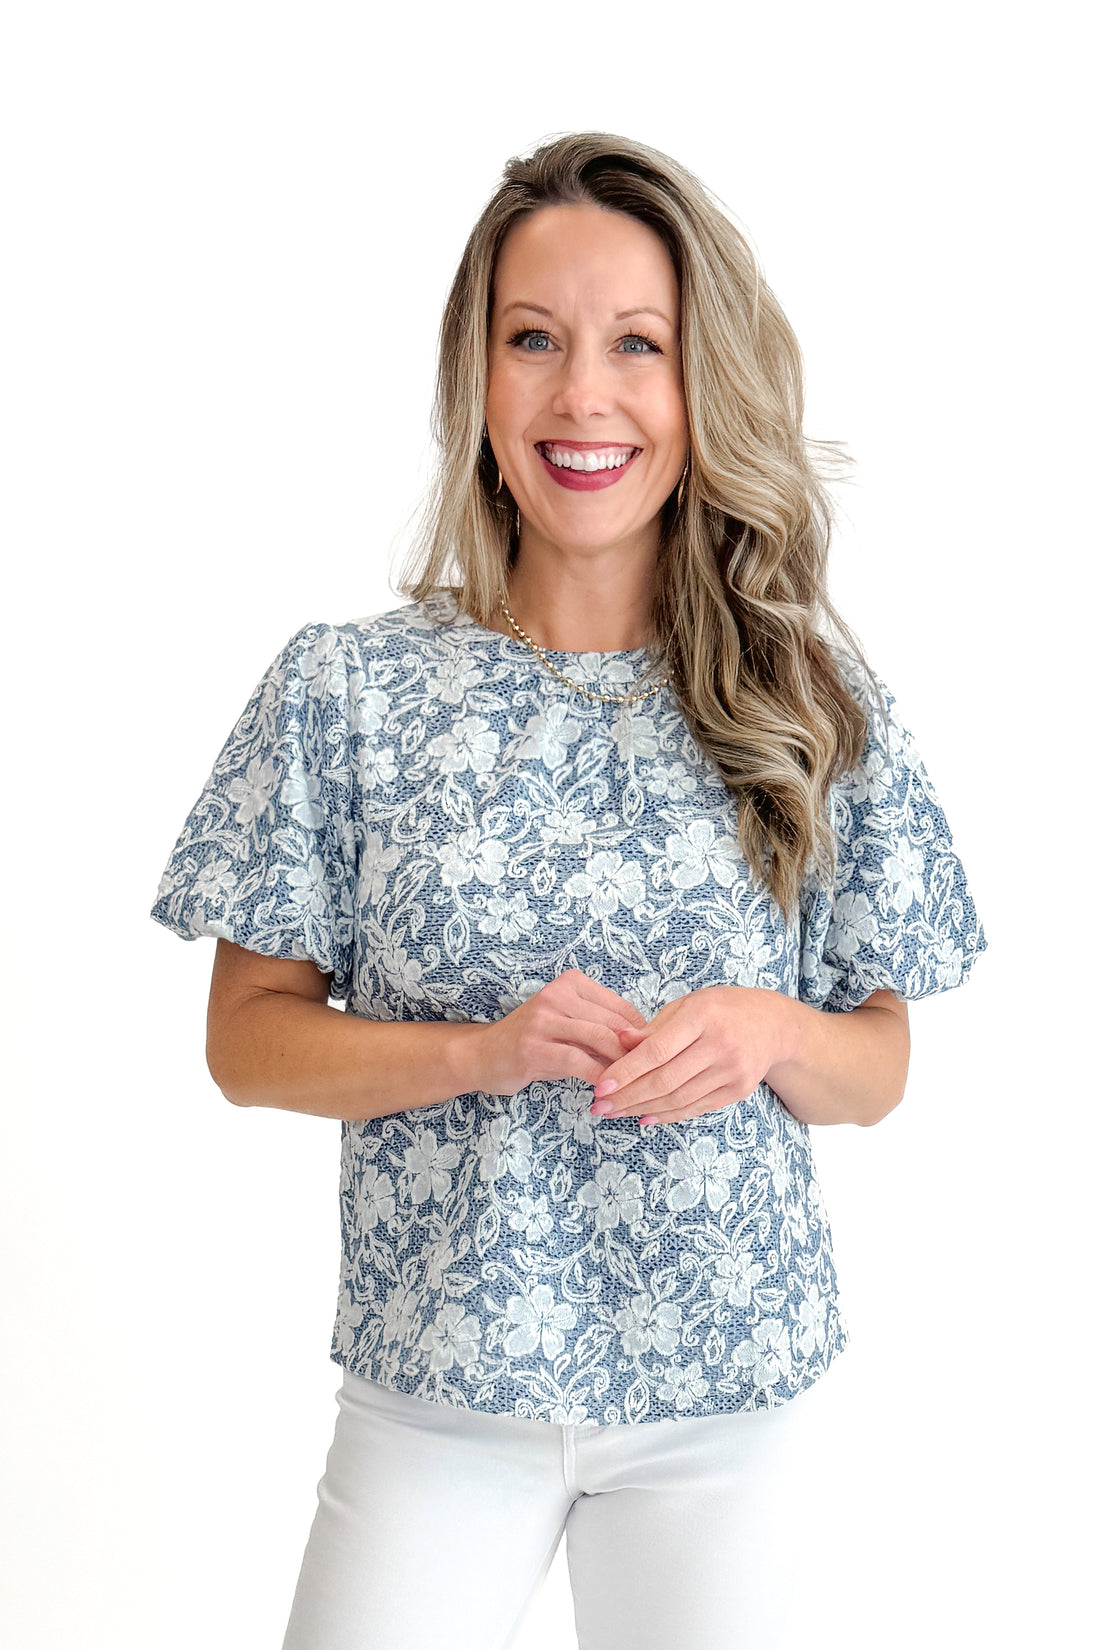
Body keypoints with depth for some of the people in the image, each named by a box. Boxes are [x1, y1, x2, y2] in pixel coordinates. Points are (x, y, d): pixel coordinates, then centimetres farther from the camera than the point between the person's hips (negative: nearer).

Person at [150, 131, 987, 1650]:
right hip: (434, 1383, -1)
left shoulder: (813, 701, -3)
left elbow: (878, 1070, 3)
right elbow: (247, 1037, -2)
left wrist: (767, 1032, -19)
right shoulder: (346, 690, -6)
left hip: (731, 1387, 1)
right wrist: (483, 1050, -19)